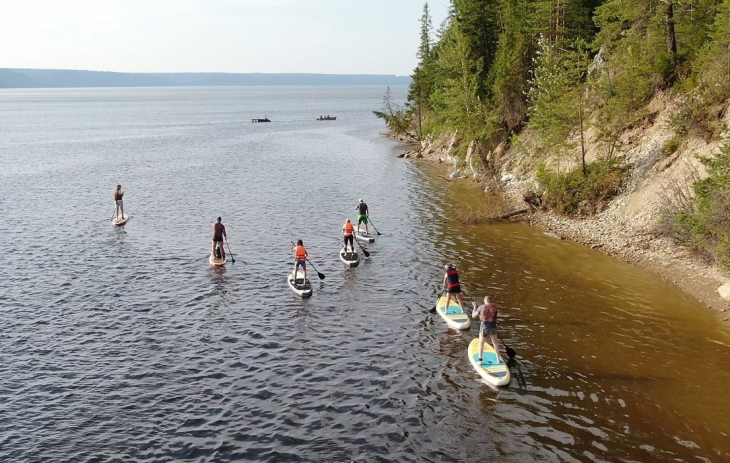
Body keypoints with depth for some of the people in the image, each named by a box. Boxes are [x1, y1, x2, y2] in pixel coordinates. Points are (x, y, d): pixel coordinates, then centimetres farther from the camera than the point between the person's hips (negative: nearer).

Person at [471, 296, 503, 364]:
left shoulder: (481, 307, -9)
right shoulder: (494, 307, -4)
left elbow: (473, 316, 2)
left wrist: (475, 307, 14)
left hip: (484, 326, -2)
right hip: (493, 326, 2)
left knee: (481, 344, 16)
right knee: (495, 343, 23)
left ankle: (480, 360, 18)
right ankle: (498, 358, 32)